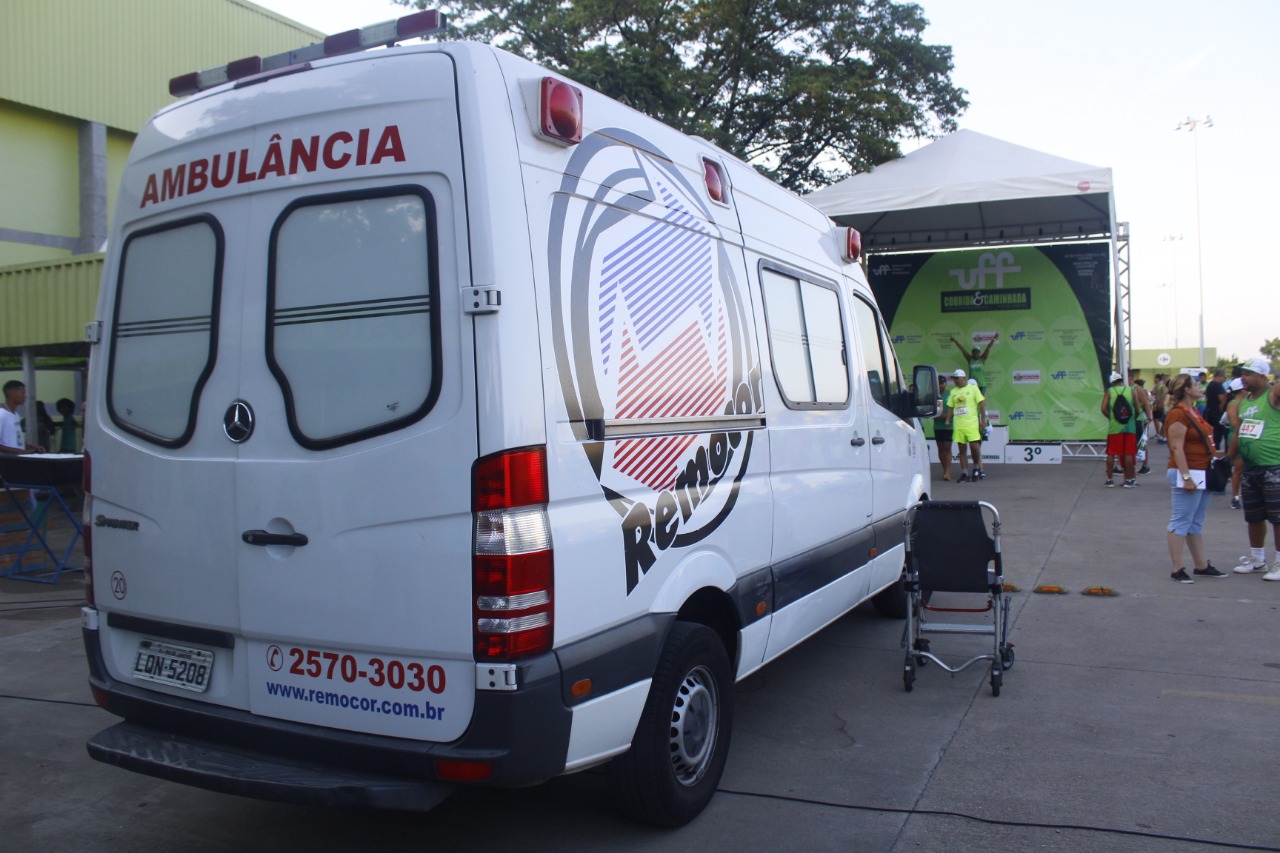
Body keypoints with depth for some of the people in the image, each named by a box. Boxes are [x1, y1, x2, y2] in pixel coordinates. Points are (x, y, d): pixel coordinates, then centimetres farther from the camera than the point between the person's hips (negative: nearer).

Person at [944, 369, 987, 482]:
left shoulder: (973, 388, 2)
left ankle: (976, 467, 12)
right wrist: (947, 421, 7)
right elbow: (950, 408, 17)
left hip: (972, 423, -4)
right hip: (958, 425, 4)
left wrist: (983, 420, -6)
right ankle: (964, 473, 8)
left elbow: (981, 404, 0)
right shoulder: (953, 392, 13)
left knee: (974, 446, -11)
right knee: (962, 449, 4)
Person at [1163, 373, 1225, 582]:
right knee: (1181, 522, -6)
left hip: (1202, 474, 10)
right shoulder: (1178, 414, -16)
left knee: (1196, 523, 15)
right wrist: (1186, 477, -23)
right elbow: (1177, 448, -20)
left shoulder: (1193, 411, 15)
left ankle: (1201, 566, 23)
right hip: (1187, 473, -10)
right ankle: (1177, 569, -3)